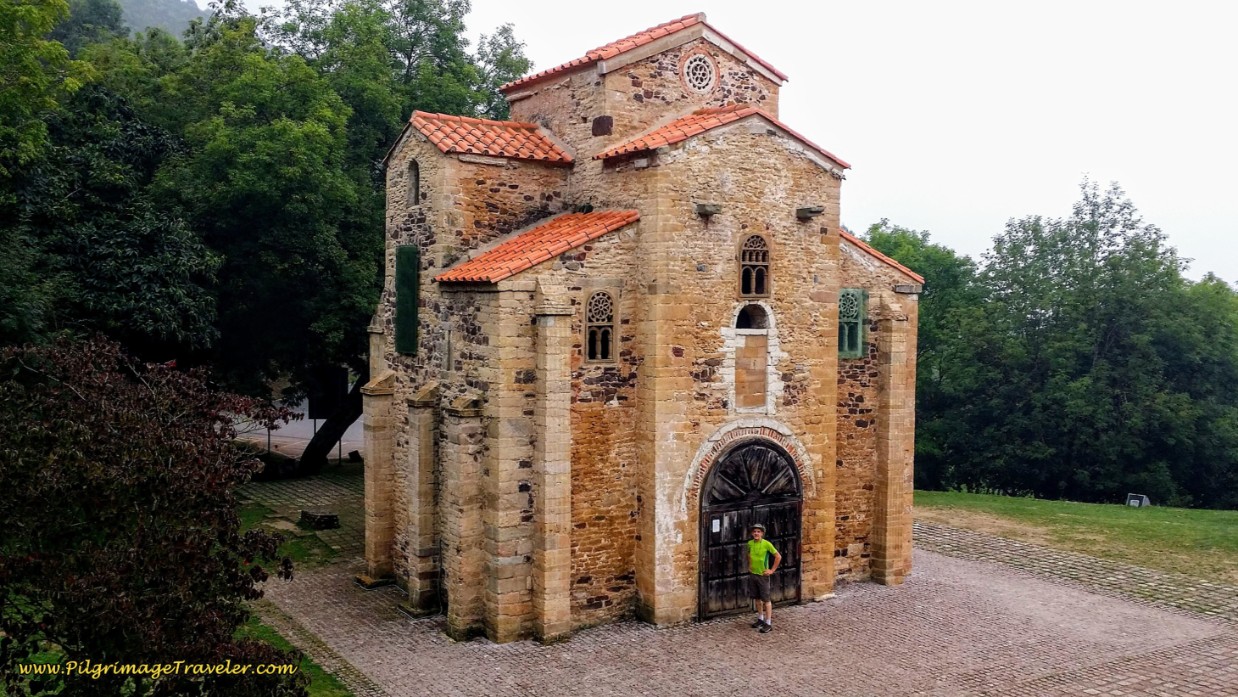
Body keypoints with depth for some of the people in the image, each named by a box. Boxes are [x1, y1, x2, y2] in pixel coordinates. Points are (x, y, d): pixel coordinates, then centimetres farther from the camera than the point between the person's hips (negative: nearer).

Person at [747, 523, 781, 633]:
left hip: (763, 575, -6)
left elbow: (778, 557, -11)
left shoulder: (767, 544, -16)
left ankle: (768, 623, 2)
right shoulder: (750, 543, 1)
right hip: (753, 574, 6)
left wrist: (772, 570, -10)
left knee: (766, 599, -3)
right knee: (757, 598, 14)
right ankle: (760, 619, 27)